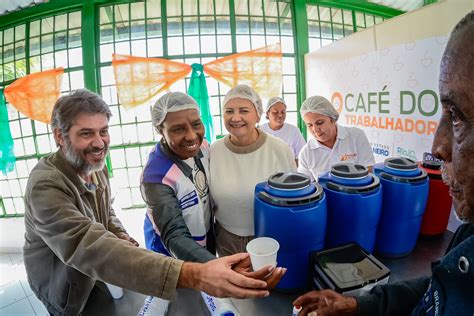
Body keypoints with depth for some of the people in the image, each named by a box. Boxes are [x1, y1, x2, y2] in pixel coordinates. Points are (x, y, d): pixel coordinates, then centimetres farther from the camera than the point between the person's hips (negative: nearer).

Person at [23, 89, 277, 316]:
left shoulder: (95, 167, -8)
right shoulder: (46, 186, -34)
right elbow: (90, 247, -49)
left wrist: (123, 239, -15)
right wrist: (193, 275, -60)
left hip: (96, 280, 6)